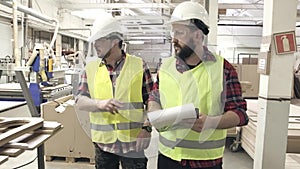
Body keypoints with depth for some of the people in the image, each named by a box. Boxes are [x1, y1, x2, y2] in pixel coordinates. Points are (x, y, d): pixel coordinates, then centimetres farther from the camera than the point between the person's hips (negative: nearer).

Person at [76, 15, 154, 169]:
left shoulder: (139, 65, -4)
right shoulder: (90, 68, 3)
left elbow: (151, 101, -2)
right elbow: (80, 101, -1)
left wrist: (147, 128, -11)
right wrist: (100, 104, -20)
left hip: (133, 141, -2)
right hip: (103, 141, 3)